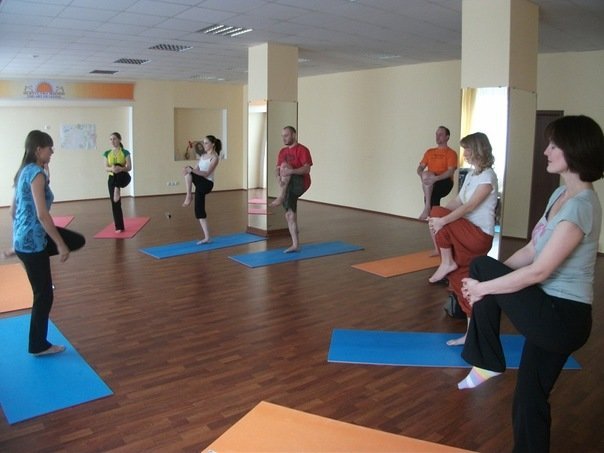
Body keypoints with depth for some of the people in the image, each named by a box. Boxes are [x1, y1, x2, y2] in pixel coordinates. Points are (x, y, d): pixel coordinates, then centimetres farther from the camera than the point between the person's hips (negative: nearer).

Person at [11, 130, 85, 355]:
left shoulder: (24, 171, 10)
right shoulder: (36, 173, -19)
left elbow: (14, 209, 17)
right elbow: (42, 214, -24)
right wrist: (60, 244, -19)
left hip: (24, 236, 9)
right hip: (33, 240, -9)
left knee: (78, 241, 22)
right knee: (44, 294, 4)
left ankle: (19, 251, 18)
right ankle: (39, 345, 19)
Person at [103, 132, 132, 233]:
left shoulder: (125, 152, -2)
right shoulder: (107, 153, 7)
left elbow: (129, 167, -9)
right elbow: (106, 168, -1)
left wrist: (121, 168, -30)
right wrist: (112, 168, -24)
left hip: (123, 178, -3)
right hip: (112, 179, 3)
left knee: (118, 169, -37)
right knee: (115, 203, 0)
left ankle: (117, 190, -39)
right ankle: (119, 227, 7)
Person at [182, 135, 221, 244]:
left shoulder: (215, 157, -9)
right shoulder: (203, 154, 14)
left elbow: (206, 173, -18)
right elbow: (198, 169, 10)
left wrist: (192, 170, -28)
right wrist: (191, 170, -11)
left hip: (206, 184, -7)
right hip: (200, 182, 7)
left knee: (188, 171, -22)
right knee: (199, 211, -1)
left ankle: (189, 196, -12)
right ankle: (206, 237, 2)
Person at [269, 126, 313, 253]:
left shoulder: (302, 150, -8)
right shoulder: (282, 151, 14)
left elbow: (307, 169, -19)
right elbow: (277, 169, 7)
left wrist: (291, 171, -35)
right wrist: (279, 179, -15)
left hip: (300, 184, -7)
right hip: (288, 187, 7)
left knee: (284, 165, -28)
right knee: (290, 215, 4)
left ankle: (280, 197, -29)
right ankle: (295, 244, 10)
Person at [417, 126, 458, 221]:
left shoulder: (451, 153, 1)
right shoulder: (429, 152, 17)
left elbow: (451, 172, -13)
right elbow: (420, 168, 10)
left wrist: (436, 178, -29)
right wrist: (422, 175, -15)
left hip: (445, 182, -4)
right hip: (431, 183, 4)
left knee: (427, 175, -31)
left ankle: (427, 207, -28)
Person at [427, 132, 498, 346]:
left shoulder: (487, 176, -12)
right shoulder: (471, 175, 14)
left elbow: (469, 206, -22)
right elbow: (457, 202, 8)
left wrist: (443, 220, -29)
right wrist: (438, 218, -7)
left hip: (479, 235, -9)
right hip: (467, 234, 9)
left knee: (437, 214, -20)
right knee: (461, 280, 9)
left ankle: (447, 263, -7)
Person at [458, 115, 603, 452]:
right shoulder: (562, 194, 7)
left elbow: (538, 272, -23)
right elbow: (532, 250, 10)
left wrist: (484, 286, -14)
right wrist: (491, 277, 1)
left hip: (562, 316, -8)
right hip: (553, 312, 8)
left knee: (480, 268, -6)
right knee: (531, 395, 15)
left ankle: (488, 363, 6)